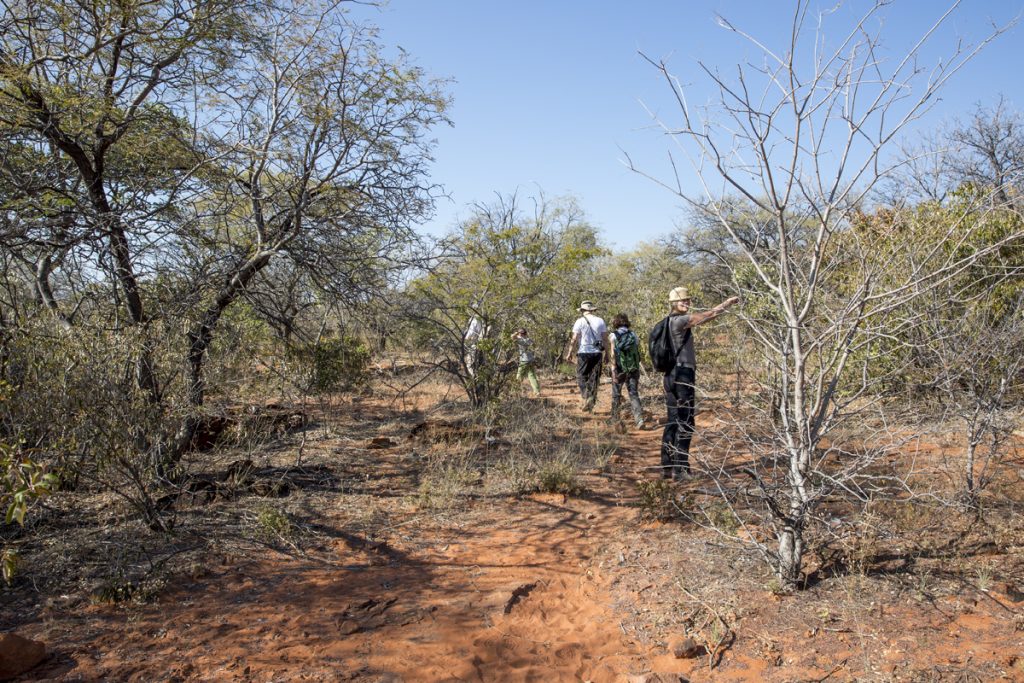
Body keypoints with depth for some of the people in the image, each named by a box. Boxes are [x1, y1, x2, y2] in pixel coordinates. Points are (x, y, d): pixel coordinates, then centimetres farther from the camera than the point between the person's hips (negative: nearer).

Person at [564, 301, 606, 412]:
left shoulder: (580, 321, -4)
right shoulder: (600, 321, 6)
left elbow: (574, 339, -7)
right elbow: (605, 338, 5)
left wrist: (570, 353, 0)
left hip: (584, 353, -3)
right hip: (597, 353, 3)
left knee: (581, 376, 6)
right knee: (594, 378, 8)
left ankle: (585, 397, -13)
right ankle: (591, 402, 9)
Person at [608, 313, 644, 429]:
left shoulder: (613, 336, -3)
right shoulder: (634, 335, 7)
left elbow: (613, 354, -11)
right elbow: (638, 352, 7)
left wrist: (614, 369, -12)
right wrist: (637, 369, 15)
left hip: (620, 368, -2)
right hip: (633, 368, 2)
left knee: (616, 394, 13)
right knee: (634, 394, 4)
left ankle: (615, 418, 22)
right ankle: (639, 418, -12)